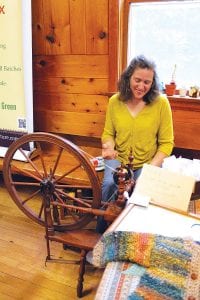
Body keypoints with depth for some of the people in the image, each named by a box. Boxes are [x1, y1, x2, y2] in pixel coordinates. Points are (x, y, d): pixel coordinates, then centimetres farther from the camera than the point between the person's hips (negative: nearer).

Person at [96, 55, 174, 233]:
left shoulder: (161, 103, -8)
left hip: (148, 163, -1)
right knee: (109, 186, -26)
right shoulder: (115, 101, -1)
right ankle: (102, 234, -3)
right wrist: (109, 146, -14)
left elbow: (166, 142, -4)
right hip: (118, 159, 2)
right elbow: (108, 133, 9)